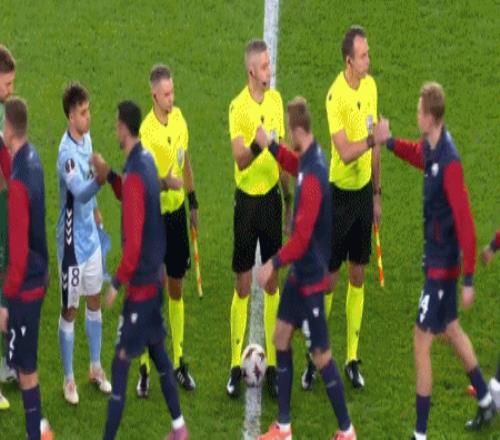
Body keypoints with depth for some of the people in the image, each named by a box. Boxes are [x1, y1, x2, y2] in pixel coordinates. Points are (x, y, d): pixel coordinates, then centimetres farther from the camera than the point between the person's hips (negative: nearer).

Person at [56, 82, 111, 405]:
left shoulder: (87, 139, 1)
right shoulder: (67, 152, -26)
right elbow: (80, 193, -40)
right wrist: (99, 180, -57)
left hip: (91, 236, 8)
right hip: (72, 242, -8)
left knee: (95, 302, 18)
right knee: (70, 310, 5)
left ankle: (96, 367, 34)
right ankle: (69, 378, 18)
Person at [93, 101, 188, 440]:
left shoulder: (134, 174, -23)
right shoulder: (146, 161, 4)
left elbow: (133, 240, -25)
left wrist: (117, 283, -18)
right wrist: (109, 175, 12)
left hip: (140, 283, -9)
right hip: (154, 276, 9)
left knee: (121, 363, -6)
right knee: (158, 352, 20)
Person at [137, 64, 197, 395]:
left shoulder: (179, 118, 1)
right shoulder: (146, 132, -21)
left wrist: (193, 202, 19)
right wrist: (165, 183, -46)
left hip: (178, 212, 6)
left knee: (177, 289, 14)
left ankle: (179, 362, 25)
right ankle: (146, 368, 10)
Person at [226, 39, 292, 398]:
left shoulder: (276, 99, 5)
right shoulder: (238, 107, -14)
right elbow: (239, 159, -24)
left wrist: (288, 196, 16)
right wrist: (257, 146, -44)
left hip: (272, 196, 5)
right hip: (247, 198, -5)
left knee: (273, 283, 9)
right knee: (243, 284, 0)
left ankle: (272, 363, 17)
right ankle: (236, 365, 8)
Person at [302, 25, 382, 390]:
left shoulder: (371, 86, 2)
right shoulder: (336, 96, -20)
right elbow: (345, 152, -27)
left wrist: (377, 192, 13)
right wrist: (372, 138, -42)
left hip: (365, 191, 6)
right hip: (340, 192, -6)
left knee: (358, 276, 11)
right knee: (330, 276, 1)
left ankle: (353, 358, 19)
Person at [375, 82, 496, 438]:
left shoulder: (450, 162, -27)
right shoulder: (430, 149, -2)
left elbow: (466, 223, -26)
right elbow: (415, 154, 25)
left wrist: (469, 279, -23)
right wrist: (389, 141, 9)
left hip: (443, 263, -9)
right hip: (438, 258, 9)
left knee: (422, 343, -5)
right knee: (451, 330, 22)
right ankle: (486, 402, 37)